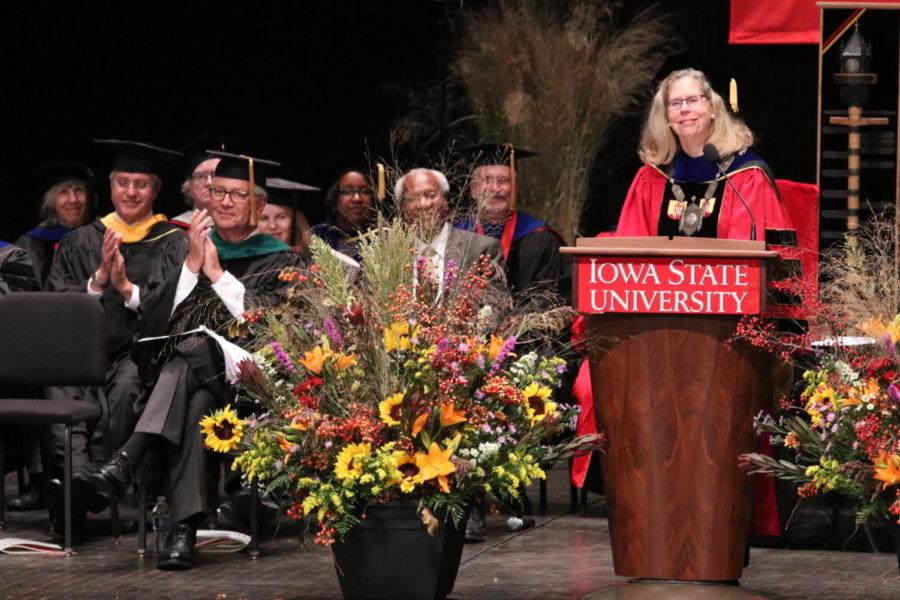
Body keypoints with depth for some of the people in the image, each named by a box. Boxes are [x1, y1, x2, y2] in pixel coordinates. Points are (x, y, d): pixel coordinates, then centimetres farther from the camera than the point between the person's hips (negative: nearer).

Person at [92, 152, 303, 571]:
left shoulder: (280, 261, 15)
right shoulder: (189, 248, 23)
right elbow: (154, 321, 10)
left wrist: (218, 273, -4)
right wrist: (192, 266, 0)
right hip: (176, 372, 2)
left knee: (194, 350, -38)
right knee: (193, 409, -37)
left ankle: (129, 457, -51)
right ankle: (183, 528, -51)